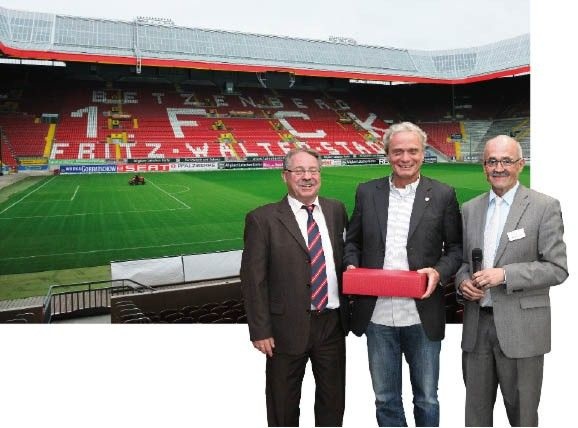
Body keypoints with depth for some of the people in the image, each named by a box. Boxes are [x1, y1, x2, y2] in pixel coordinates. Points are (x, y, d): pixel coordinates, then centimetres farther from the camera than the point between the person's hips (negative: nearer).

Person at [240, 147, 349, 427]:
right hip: (287, 327, -3)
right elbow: (253, 279, -10)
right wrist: (260, 331, -12)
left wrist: (348, 310, 6)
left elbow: (344, 256, 11)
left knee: (333, 400, 21)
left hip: (332, 322, 4)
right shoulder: (263, 219, -10)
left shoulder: (336, 210, 4)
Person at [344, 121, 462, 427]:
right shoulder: (367, 192, 4)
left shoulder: (442, 195, 0)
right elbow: (352, 241, 11)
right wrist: (351, 265, -8)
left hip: (423, 316, -1)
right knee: (385, 399, 17)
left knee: (427, 399, 16)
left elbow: (456, 247, 4)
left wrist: (439, 272, -15)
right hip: (377, 315, 2)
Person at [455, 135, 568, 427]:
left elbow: (557, 268, -9)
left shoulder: (545, 207, -5)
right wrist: (462, 281, -6)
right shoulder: (470, 209, 9)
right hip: (476, 325, 4)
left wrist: (505, 274, -19)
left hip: (520, 328, -4)